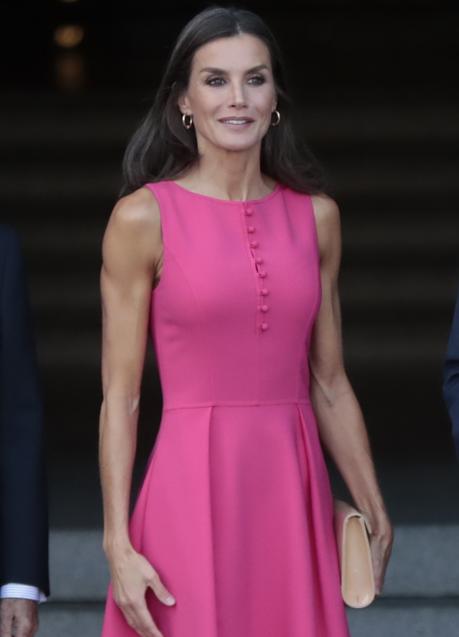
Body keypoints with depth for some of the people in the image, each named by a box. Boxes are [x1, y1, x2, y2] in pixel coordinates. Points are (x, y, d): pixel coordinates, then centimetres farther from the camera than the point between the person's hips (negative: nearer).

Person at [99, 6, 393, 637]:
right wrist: (118, 546, -10)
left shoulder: (316, 215, 8)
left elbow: (329, 383, 13)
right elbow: (119, 398, -4)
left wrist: (374, 509, 8)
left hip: (294, 491, 4)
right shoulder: (143, 218, -3)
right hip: (192, 492, -3)